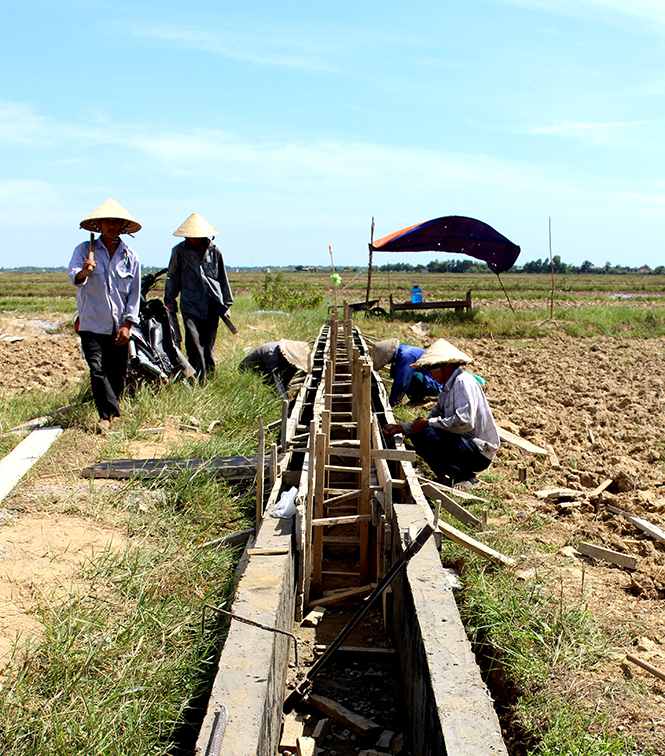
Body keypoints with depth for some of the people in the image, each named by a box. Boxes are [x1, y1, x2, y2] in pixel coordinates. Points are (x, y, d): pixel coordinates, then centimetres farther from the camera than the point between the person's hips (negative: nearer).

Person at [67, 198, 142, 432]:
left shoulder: (130, 256, 7)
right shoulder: (85, 250, 0)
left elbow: (134, 294, 8)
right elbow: (73, 276, -17)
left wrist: (127, 324, -1)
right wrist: (84, 272, -41)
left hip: (119, 327, 2)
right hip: (92, 323, -2)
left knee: (117, 374, 6)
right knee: (97, 369, -14)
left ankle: (109, 415, 24)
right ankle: (108, 415, -6)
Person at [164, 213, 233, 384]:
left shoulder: (214, 250, 8)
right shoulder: (179, 251, 5)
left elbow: (223, 278, 17)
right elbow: (172, 279, 13)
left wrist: (227, 303, 20)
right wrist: (169, 304, 14)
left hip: (212, 305, 1)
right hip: (190, 304, -1)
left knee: (208, 345, 5)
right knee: (193, 341, -15)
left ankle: (210, 376, 22)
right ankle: (199, 381, -13)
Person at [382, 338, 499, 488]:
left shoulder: (463, 382, -17)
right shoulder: (448, 387, 14)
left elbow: (464, 421, -30)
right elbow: (433, 417, 15)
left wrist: (428, 423, -21)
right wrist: (400, 427, 8)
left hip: (480, 452, -10)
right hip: (464, 443, 10)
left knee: (427, 435, -27)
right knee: (417, 434, 7)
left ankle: (466, 477, -11)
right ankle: (450, 476, 6)